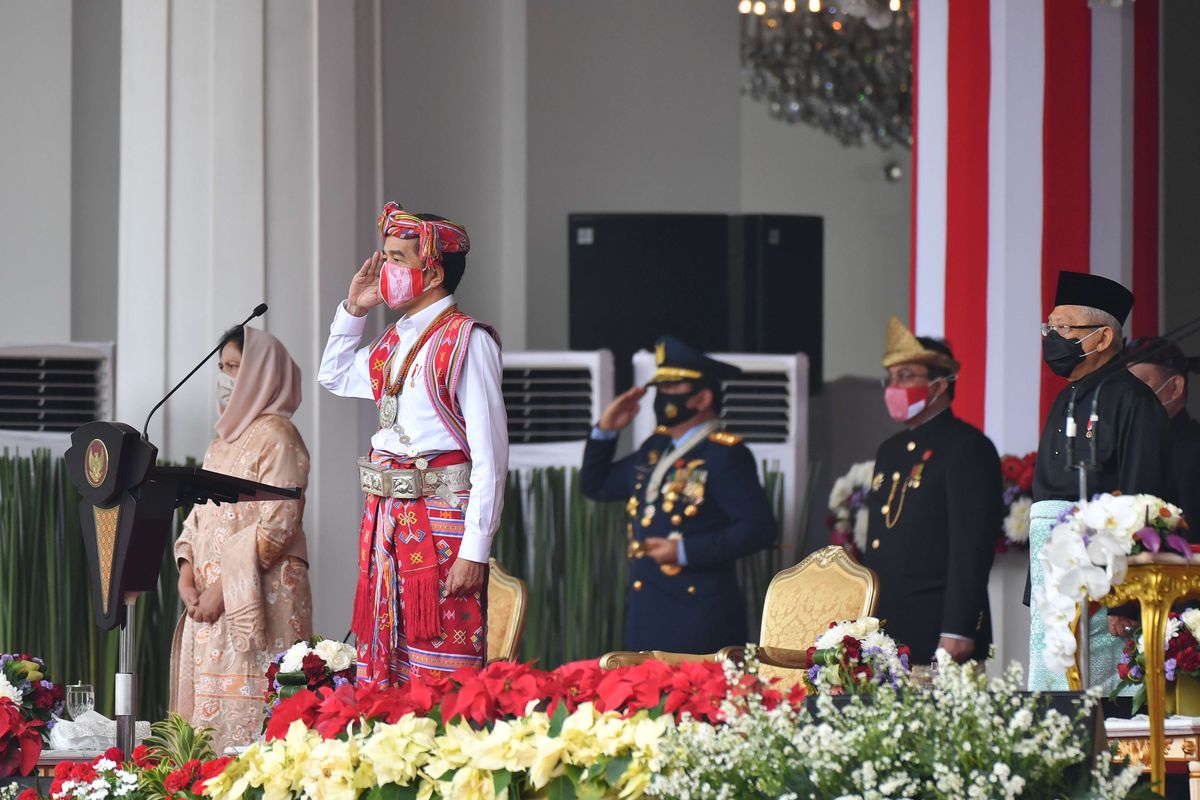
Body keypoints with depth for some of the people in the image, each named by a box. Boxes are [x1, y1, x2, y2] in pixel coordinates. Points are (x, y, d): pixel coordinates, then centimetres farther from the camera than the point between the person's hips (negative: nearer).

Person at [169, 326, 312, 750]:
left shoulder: (275, 436, -7)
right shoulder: (224, 439, 19)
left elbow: (276, 527, -14)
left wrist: (223, 586, -16)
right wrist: (187, 571, 1)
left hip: (258, 598, -8)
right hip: (211, 601, 8)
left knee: (245, 711, -13)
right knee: (208, 702, 4)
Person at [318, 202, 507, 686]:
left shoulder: (466, 341, -11)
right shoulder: (393, 343, 13)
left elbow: (489, 454, -15)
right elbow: (334, 377, 35)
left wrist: (474, 551, -20)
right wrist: (353, 309, 20)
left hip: (442, 520, -8)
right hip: (386, 517, 8)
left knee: (441, 677, -8)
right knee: (384, 674, 9)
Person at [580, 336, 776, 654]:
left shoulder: (725, 455, -9)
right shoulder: (655, 449, 16)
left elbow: (759, 528, -17)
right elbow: (596, 486, 28)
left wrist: (686, 551, -20)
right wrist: (606, 430, 12)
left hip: (699, 622, -8)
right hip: (649, 618, 8)